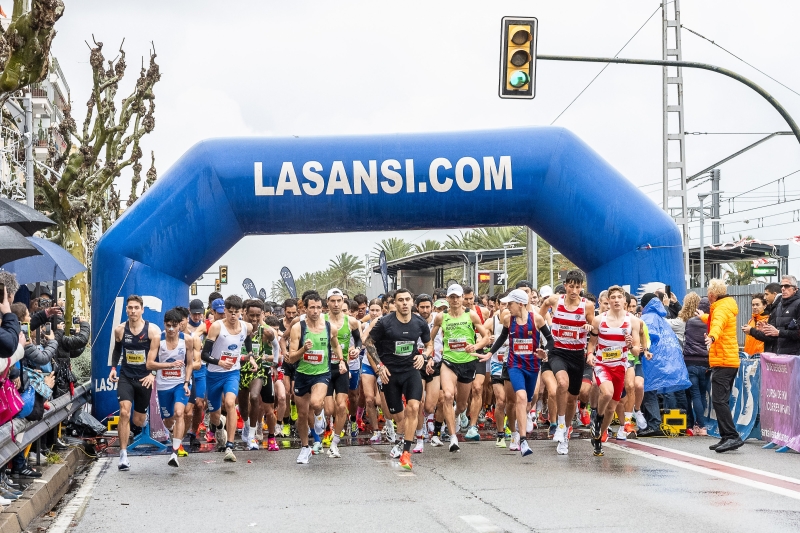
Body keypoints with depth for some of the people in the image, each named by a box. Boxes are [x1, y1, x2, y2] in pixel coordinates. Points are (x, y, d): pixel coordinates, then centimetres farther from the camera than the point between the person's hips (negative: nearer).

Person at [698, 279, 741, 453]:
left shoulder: (721, 308, -12)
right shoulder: (725, 306, 20)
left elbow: (718, 325, -37)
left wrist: (712, 336, -56)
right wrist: (704, 317, 65)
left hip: (723, 362, -11)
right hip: (730, 360, 11)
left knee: (719, 400, -16)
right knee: (721, 401, 13)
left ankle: (732, 437, -21)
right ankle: (727, 438, 15)